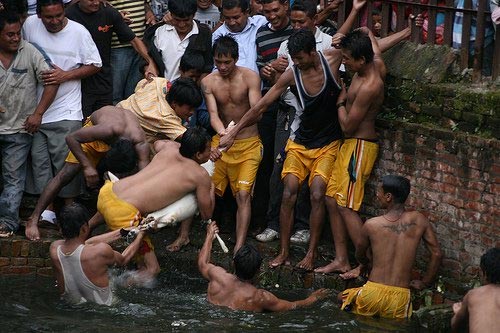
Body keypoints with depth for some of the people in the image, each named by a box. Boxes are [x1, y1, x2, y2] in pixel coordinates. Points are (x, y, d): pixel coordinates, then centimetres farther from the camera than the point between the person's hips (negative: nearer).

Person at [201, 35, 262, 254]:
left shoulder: (250, 78, -11)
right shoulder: (208, 82, -3)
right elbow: (213, 114, -12)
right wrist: (222, 132, -35)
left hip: (248, 144, -3)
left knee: (243, 195, -14)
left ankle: (239, 248, -17)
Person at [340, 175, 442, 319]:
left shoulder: (371, 225, -1)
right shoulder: (419, 221, 1)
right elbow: (436, 254, 7)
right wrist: (424, 283, 19)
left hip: (372, 293, 0)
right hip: (400, 296, 0)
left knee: (342, 297, 24)